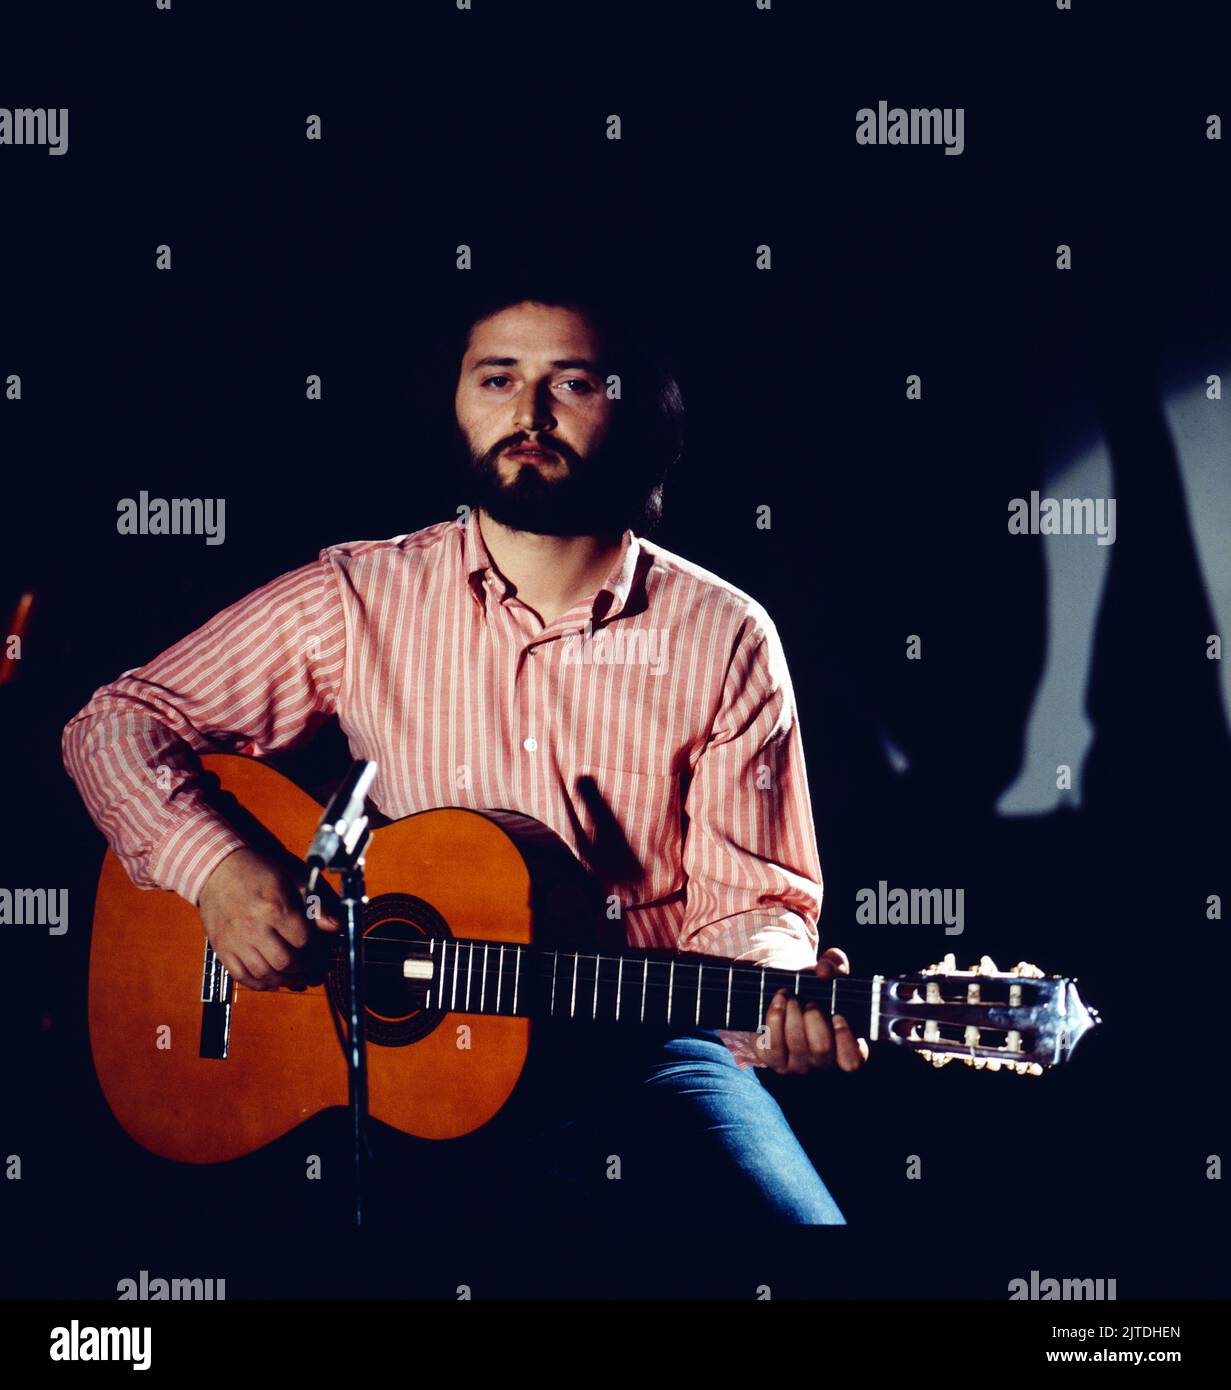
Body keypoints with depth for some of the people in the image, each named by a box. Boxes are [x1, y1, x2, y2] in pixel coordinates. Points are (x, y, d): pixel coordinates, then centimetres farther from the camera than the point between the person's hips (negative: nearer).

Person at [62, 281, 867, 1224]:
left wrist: (780, 989, -21)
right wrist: (215, 866, -13)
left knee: (802, 1234, -22)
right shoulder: (357, 599, 1)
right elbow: (118, 723, 5)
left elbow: (741, 896, 1)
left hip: (641, 1047, 0)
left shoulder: (724, 638, 1)